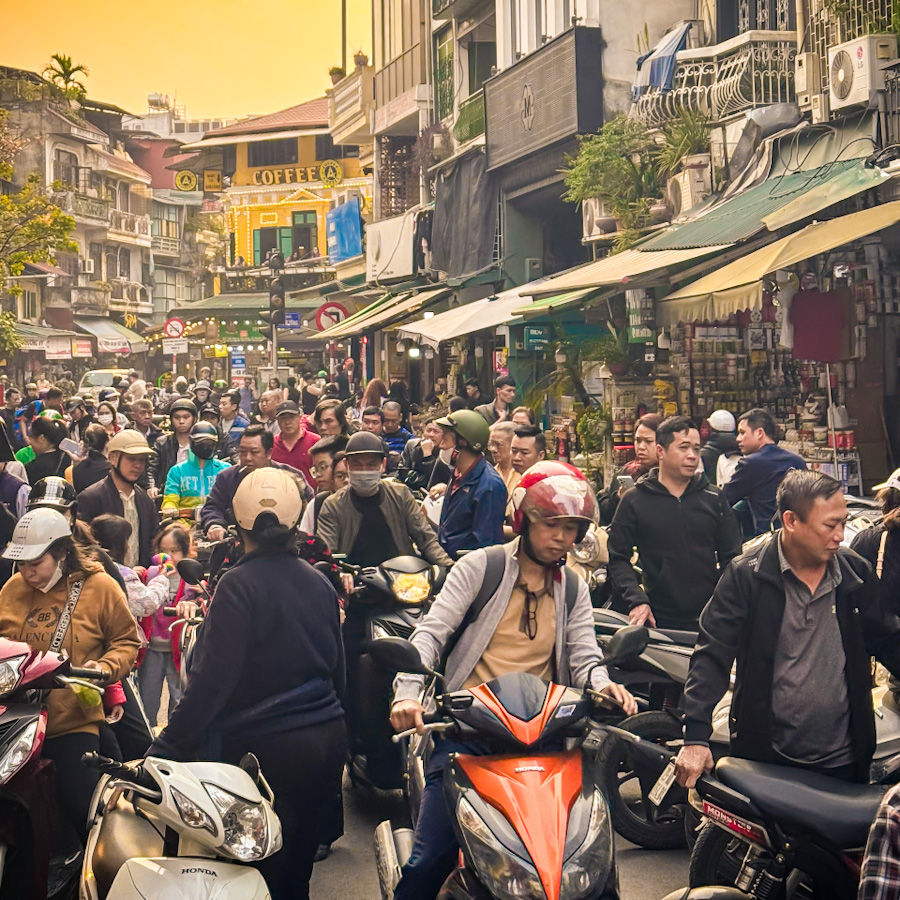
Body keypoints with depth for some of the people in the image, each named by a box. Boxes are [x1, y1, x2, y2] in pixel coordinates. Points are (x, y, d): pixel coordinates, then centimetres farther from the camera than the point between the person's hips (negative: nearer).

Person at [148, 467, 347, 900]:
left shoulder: (239, 585, -12)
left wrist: (168, 746, -17)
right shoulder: (318, 583, 9)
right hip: (328, 741, 7)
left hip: (270, 748, -7)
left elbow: (213, 676, -19)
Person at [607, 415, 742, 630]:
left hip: (709, 620, 2)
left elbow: (731, 557, 12)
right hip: (658, 621, -2)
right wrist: (636, 600, -12)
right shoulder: (634, 500, 3)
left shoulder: (714, 498, 10)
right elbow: (617, 558, 2)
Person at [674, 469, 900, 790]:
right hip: (764, 759, -3)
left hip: (844, 761, 3)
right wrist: (695, 737, -17)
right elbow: (712, 655, -9)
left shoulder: (857, 573, 3)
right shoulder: (746, 575, -8)